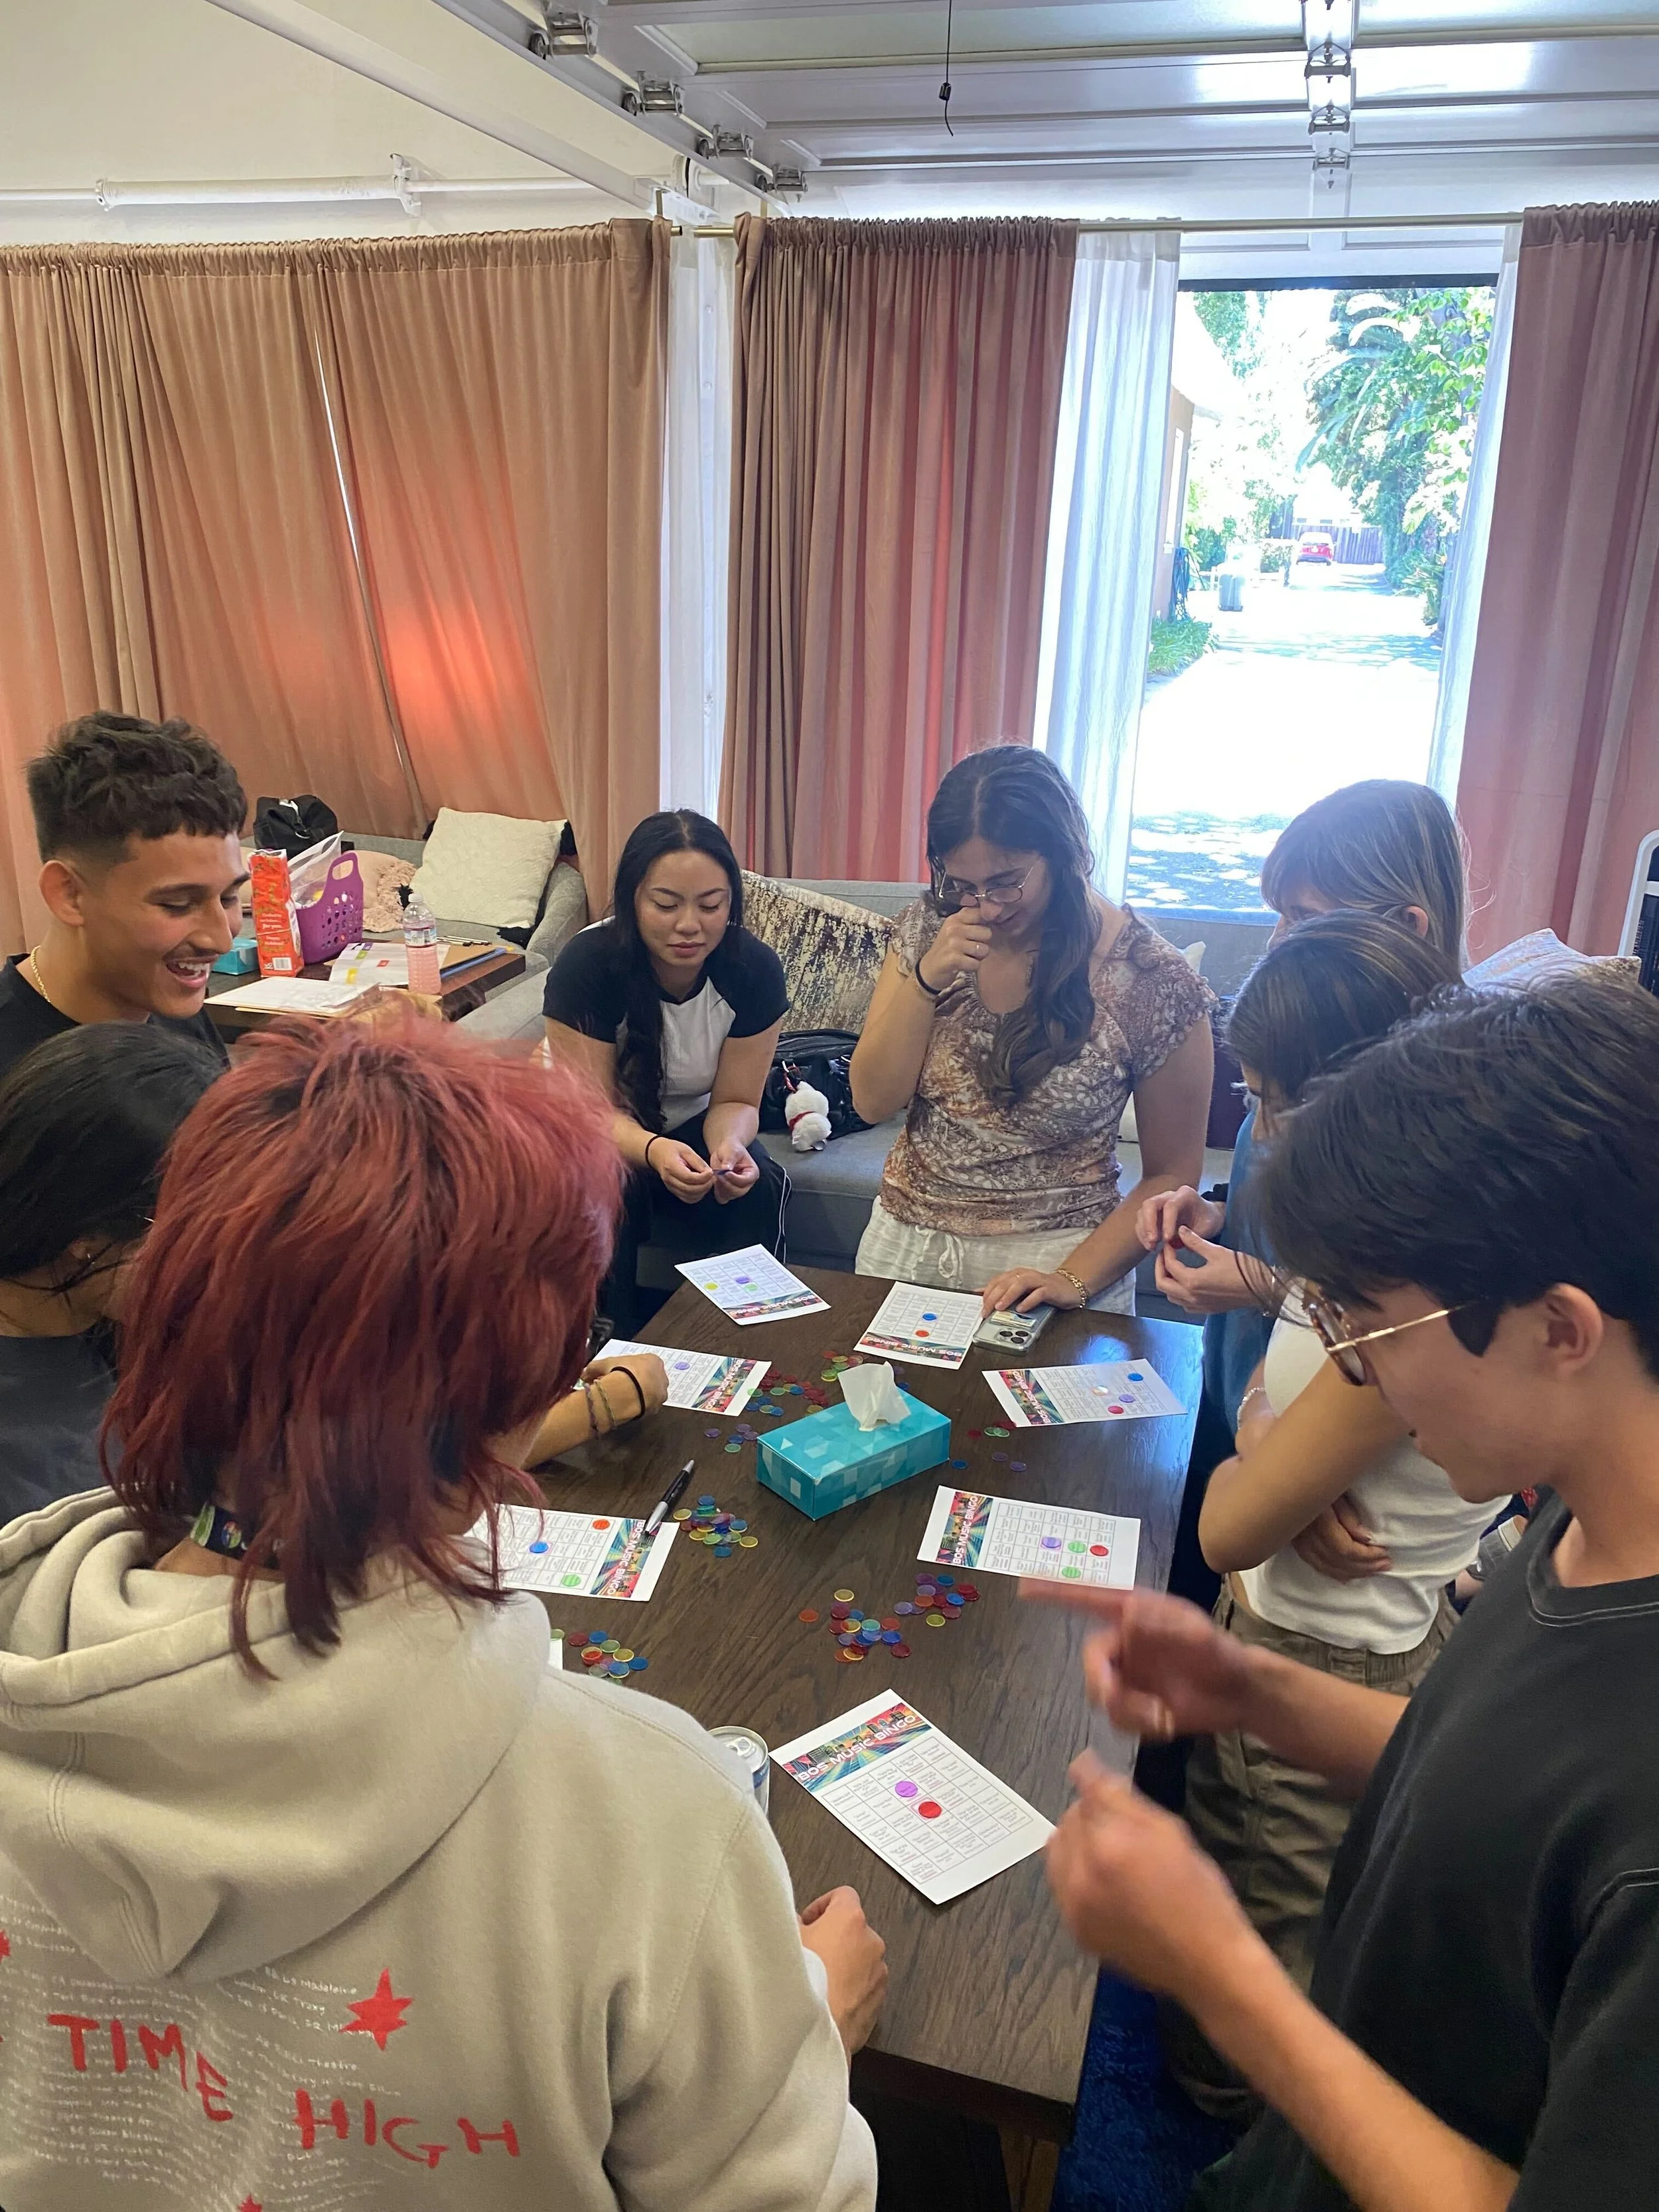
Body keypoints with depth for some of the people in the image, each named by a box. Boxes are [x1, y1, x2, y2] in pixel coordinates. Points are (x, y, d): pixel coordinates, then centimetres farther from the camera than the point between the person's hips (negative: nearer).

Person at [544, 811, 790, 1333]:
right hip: (601, 1132, -2)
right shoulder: (587, 964, -28)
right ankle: (625, 1339, -12)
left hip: (694, 1123, 2)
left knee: (755, 1189, -26)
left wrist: (729, 1146, -37)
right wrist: (653, 1150, -47)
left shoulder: (755, 970, -20)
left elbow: (735, 1101, -12)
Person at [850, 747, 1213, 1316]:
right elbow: (872, 1102, -7)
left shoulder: (1152, 982, -16)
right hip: (904, 1244, 4)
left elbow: (1169, 1177, -9)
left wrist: (1073, 1281, -20)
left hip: (1051, 1262, -3)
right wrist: (926, 980, -20)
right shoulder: (928, 928, -4)